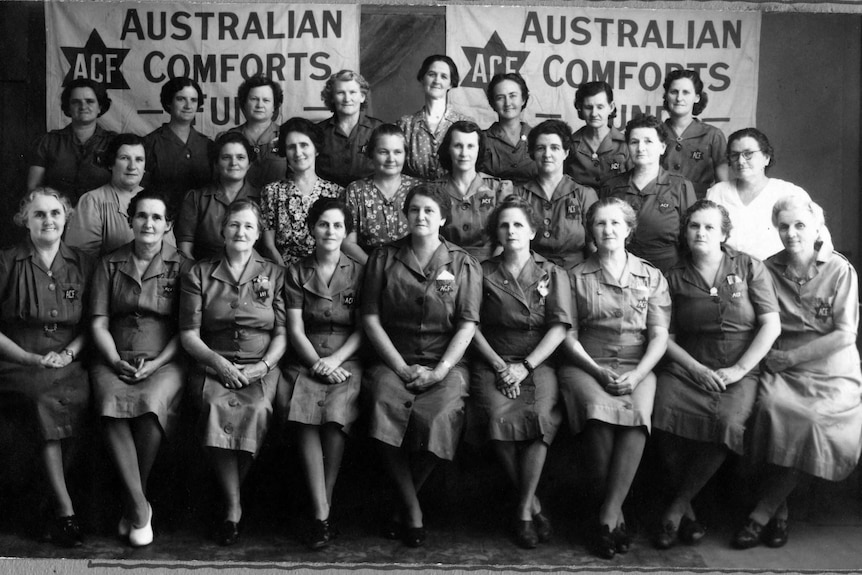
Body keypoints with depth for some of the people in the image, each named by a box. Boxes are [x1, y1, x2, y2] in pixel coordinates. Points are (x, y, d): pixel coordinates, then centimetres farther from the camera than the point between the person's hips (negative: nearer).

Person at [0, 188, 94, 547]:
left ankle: (56, 501, -16)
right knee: (48, 393, -33)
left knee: (78, 392, -31)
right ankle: (65, 510, -28)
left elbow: (91, 323, 12)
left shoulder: (82, 264, 13)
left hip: (68, 364, 2)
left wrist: (70, 352, -7)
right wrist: (30, 358, -11)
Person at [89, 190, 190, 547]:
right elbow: (99, 323, 8)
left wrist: (156, 363, -10)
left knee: (151, 404, -34)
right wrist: (116, 361, -8)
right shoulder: (110, 265, 14)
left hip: (164, 360, -1)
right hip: (115, 359, 2)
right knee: (112, 403, -32)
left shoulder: (182, 267, 8)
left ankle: (131, 505, -14)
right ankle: (140, 507, -25)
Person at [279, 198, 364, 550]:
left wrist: (335, 360, -9)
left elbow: (362, 330, 5)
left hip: (346, 361, 0)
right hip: (306, 360, 1)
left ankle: (324, 505, -12)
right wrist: (317, 363, -11)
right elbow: (295, 330, 4)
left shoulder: (358, 272, 11)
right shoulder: (296, 272, 12)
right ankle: (321, 515, -25)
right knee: (304, 417, -28)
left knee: (335, 415, -30)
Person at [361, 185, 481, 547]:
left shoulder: (463, 265, 7)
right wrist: (402, 368, -7)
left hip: (445, 364, -1)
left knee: (440, 416, -32)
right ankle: (412, 510, -17)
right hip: (394, 361, 1)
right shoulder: (384, 258, 9)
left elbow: (467, 325, 0)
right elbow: (371, 319, 3)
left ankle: (405, 503, -6)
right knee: (384, 405, -32)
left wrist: (438, 371, -13)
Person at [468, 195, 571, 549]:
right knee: (497, 415, -29)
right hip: (493, 362, 1)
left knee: (540, 415, -31)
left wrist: (524, 366, -11)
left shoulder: (552, 274, 12)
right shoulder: (483, 273, 13)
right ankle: (532, 503, -10)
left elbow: (559, 328, 1)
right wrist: (499, 366, -8)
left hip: (538, 361, 0)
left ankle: (523, 509, -16)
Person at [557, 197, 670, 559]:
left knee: (638, 414, -33)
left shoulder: (652, 278, 17)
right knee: (600, 409, -34)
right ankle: (614, 514, -21)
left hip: (637, 368, 1)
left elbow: (660, 335, 7)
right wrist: (599, 372, -11)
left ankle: (607, 515, -28)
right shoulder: (576, 277, 14)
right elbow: (568, 335, 6)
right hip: (586, 366, -1)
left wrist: (636, 375, -11)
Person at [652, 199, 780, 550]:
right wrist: (698, 370, -10)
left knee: (729, 422, -32)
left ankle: (677, 508, -14)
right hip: (688, 367, 1)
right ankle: (688, 512, -10)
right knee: (664, 414, -30)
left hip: (741, 370, -1)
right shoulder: (675, 277, 9)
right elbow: (665, 336, 5)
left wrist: (738, 370, -9)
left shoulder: (749, 268, 6)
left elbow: (771, 325, 0)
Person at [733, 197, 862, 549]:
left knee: (809, 418, -31)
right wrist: (773, 357, -13)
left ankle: (762, 513, -16)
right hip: (784, 373, 2)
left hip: (833, 375, -2)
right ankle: (779, 510, -14)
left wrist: (788, 357, -10)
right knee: (771, 404, -30)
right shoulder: (769, 270, 8)